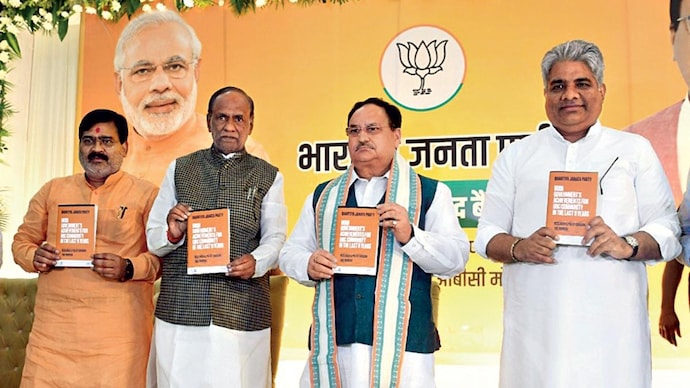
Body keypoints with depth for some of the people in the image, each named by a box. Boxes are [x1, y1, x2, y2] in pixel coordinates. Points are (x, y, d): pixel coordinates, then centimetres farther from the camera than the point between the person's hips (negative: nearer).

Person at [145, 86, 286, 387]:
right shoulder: (179, 169, 13)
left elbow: (275, 239, 3)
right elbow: (152, 238, 11)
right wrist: (172, 233, -11)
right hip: (180, 311, 1)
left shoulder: (268, 177, 10)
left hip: (243, 314, -1)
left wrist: (256, 261, -18)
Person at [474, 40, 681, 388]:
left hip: (612, 322, 0)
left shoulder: (635, 150, 12)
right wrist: (518, 248, -11)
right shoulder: (515, 155, 13)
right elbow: (487, 235, 10)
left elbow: (667, 231, 6)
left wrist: (628, 245, -14)